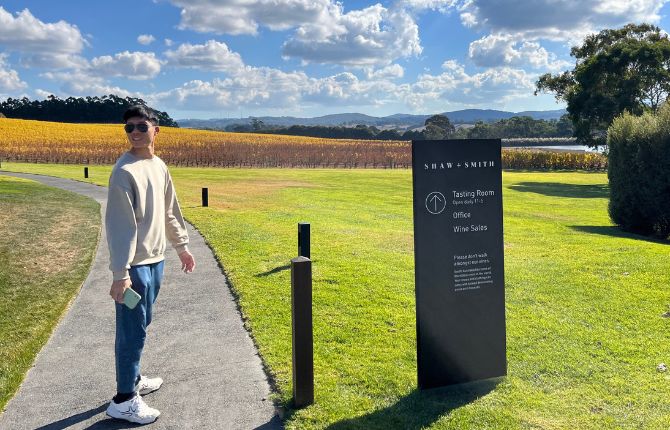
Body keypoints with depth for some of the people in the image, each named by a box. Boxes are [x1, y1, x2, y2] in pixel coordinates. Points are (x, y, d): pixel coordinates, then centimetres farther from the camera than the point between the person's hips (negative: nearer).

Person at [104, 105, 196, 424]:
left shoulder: (159, 167, 9)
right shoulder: (124, 172, -17)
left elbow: (169, 212, 19)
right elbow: (119, 225, -22)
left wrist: (181, 246, 24)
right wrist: (120, 273, -26)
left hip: (155, 259, 8)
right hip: (135, 264, -8)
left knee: (142, 324, 19)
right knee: (132, 330, -2)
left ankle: (133, 378, 35)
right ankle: (124, 400, 10)